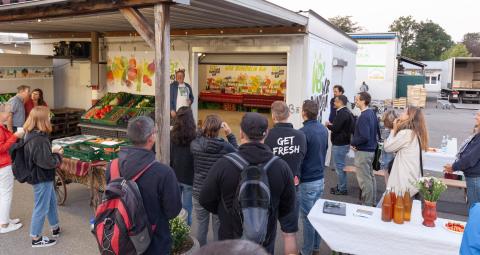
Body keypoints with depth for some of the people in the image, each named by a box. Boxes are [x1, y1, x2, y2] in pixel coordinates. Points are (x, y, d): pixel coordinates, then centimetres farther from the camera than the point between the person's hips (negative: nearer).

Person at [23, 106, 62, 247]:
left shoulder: (32, 135, 2)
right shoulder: (39, 140, -29)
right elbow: (48, 162, -26)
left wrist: (52, 152, 2)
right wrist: (58, 155, -10)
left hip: (43, 177, 10)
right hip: (42, 179, -10)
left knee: (52, 202, 24)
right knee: (41, 207, 5)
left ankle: (55, 228, 41)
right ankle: (36, 238, 20)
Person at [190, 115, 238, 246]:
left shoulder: (195, 144, -14)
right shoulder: (225, 146, -18)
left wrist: (202, 131, 5)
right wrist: (230, 135, 3)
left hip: (199, 192, 2)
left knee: (201, 225, 19)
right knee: (219, 228, 14)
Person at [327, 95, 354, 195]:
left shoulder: (342, 113, -19)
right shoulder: (347, 112, 13)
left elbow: (335, 128, -23)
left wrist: (328, 125, -4)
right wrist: (332, 125, 10)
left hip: (339, 144, -10)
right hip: (344, 142, 10)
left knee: (339, 166, -2)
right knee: (341, 166, 18)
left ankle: (342, 189, 6)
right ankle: (341, 186, 28)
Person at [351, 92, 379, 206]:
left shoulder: (363, 117, -22)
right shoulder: (372, 113, 7)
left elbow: (364, 137, -28)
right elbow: (376, 130, 17)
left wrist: (353, 142, -11)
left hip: (363, 151, -10)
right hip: (371, 149, 10)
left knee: (364, 180, 0)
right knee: (370, 176, 19)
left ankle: (367, 205, 8)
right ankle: (372, 202, 31)